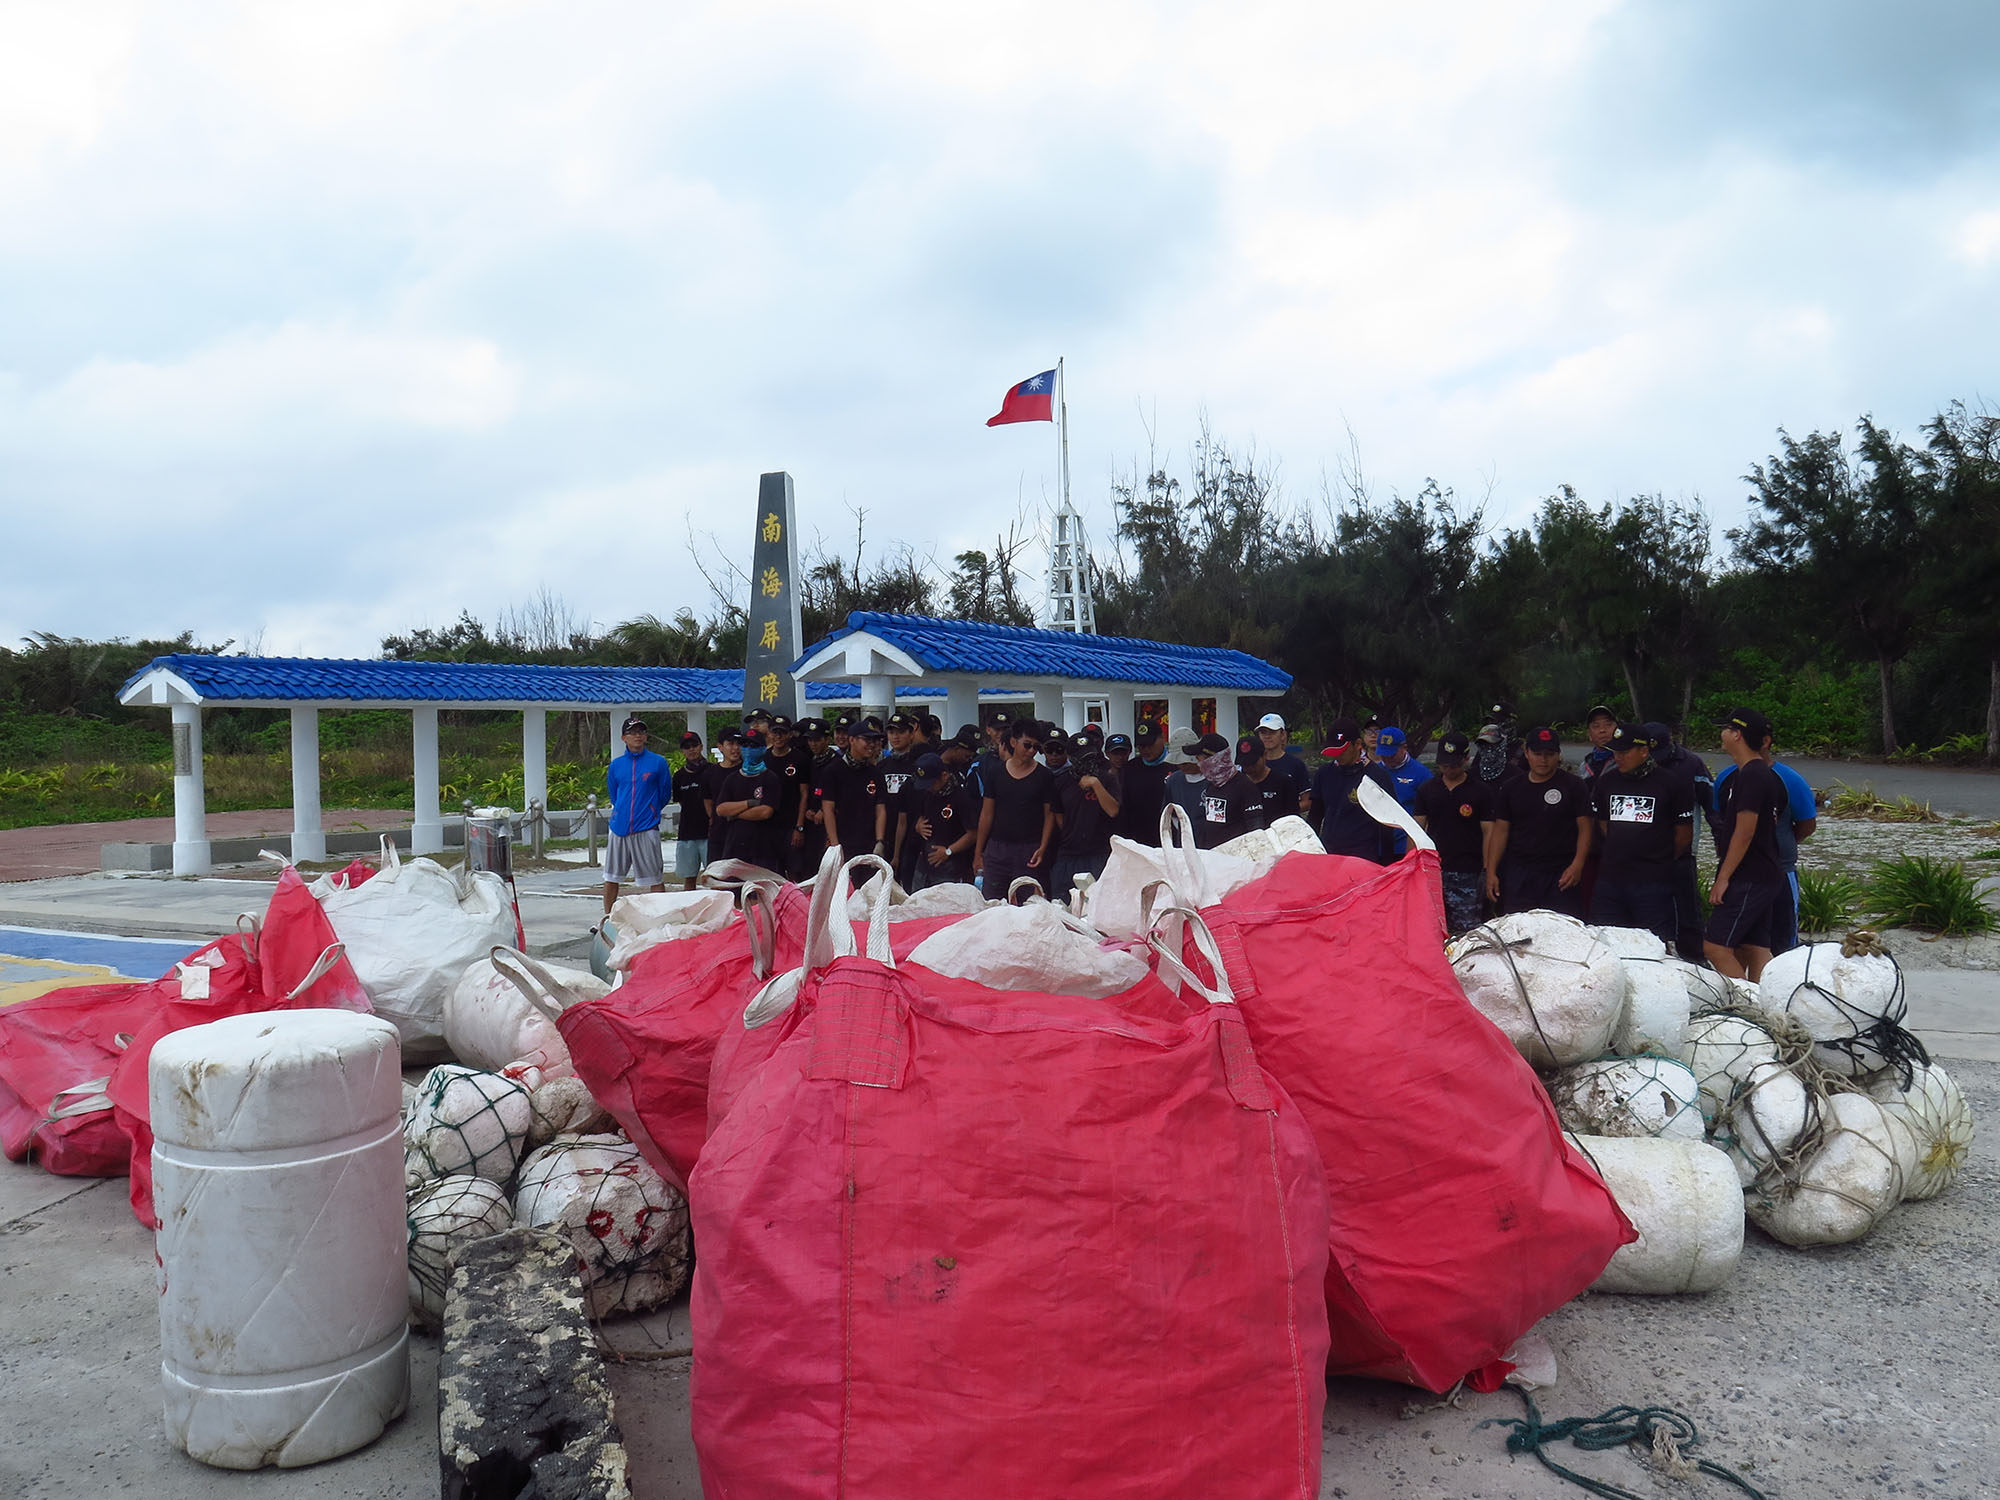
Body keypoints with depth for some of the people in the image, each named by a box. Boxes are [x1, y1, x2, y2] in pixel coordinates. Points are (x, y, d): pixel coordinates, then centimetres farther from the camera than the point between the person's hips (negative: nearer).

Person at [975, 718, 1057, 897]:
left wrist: (1042, 848, -11)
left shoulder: (1045, 776, 3)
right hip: (997, 848, 2)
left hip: (1030, 851, -2)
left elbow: (1049, 815, 3)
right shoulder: (995, 774, 7)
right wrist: (978, 853, 7)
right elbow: (986, 815, 9)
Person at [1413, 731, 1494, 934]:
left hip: (1467, 874, -3)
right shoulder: (1426, 790, 12)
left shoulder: (1481, 791, 3)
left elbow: (1488, 832, 3)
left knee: (1468, 931, -8)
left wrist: (1487, 872, -4)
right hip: (1432, 870, 3)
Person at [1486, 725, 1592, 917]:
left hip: (1561, 875, -2)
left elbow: (1584, 828, 1)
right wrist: (1491, 872, 4)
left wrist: (1577, 865, -12)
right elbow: (1500, 831, 11)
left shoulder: (1574, 786, 4)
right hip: (1518, 875, 2)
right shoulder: (1510, 789, 12)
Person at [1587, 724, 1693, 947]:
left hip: (1653, 882, -4)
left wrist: (1659, 861, 10)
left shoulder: (1671, 785, -3)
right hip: (1610, 879, 4)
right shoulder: (1606, 782, 9)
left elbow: (1684, 836, 4)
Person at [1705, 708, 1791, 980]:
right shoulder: (1763, 773, 16)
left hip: (1749, 879, -10)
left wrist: (1723, 878, -18)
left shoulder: (1751, 775, -16)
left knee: (1715, 945, -11)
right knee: (1754, 948, 9)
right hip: (1764, 876, 10)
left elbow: (1745, 832, -20)